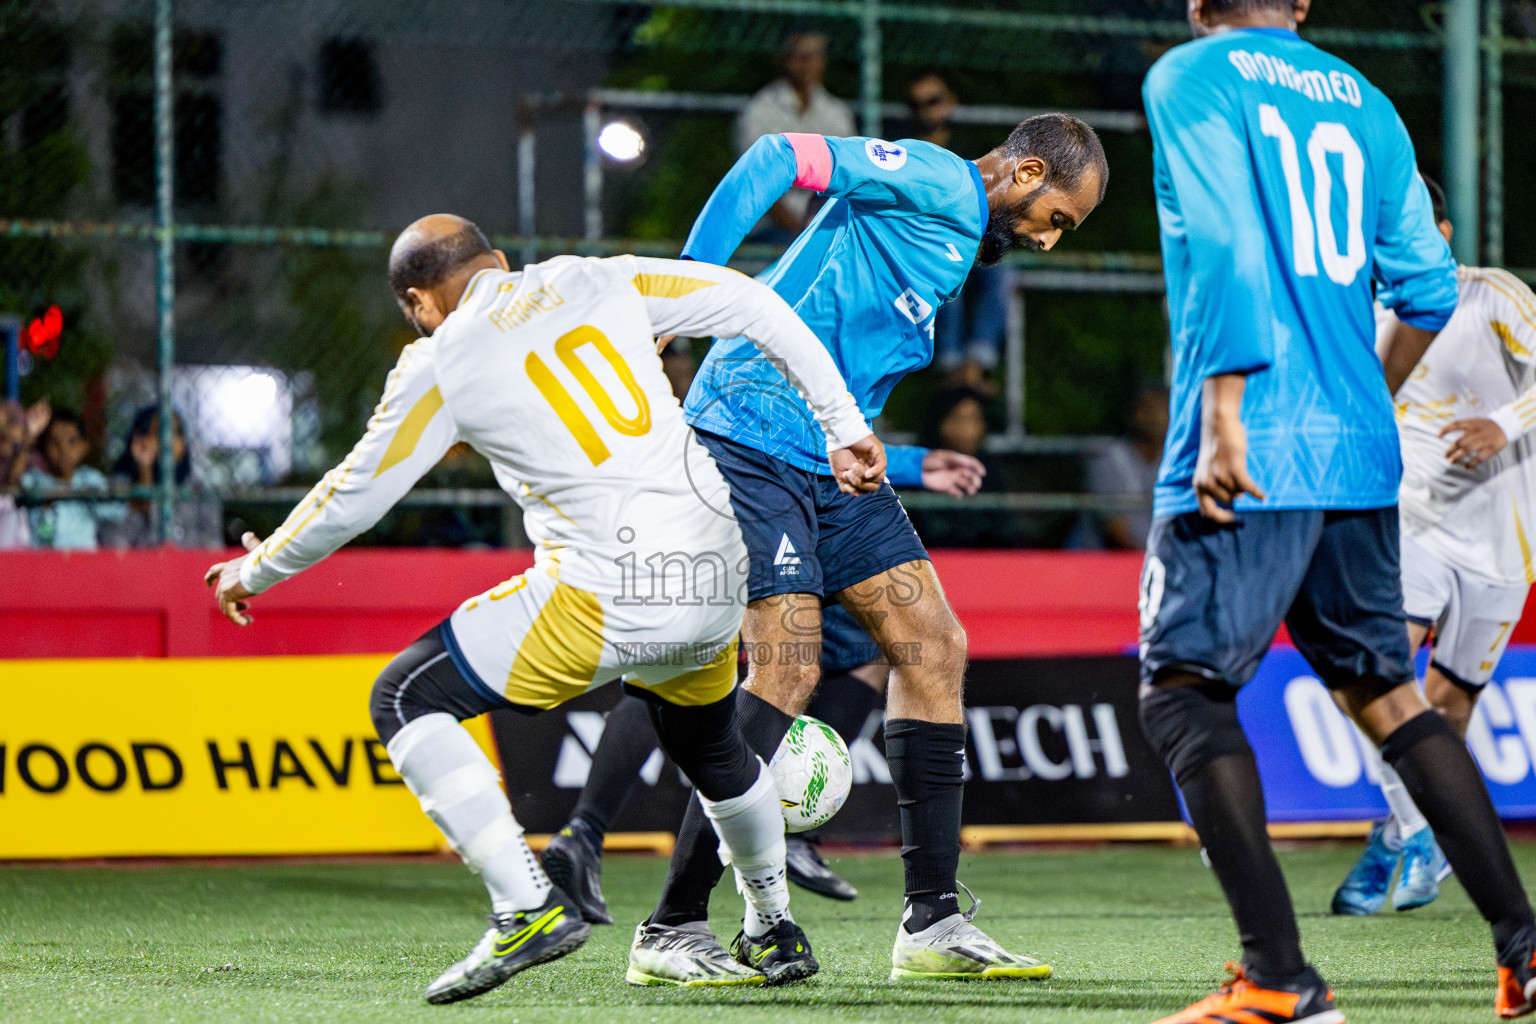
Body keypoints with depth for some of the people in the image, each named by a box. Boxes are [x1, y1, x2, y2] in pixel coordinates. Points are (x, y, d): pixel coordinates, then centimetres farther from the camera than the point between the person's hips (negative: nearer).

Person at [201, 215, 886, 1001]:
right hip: (717, 582, 6)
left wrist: (257, 570, 24)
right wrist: (842, 426, 16)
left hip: (605, 601, -6)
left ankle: (527, 908, -7)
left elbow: (353, 499, 7)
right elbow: (754, 306, 10)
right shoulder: (599, 283, 12)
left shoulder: (443, 364, 1)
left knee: (405, 701, 3)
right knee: (706, 743, 34)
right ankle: (775, 928, 47)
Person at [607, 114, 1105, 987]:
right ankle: (673, 929, -7)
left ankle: (932, 922, 9)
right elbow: (780, 160, -19)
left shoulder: (966, 242, 21)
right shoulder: (935, 184, -8)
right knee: (789, 673, -15)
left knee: (936, 648, 5)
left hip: (830, 460, 10)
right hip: (754, 435, -10)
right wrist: (688, 286, -25)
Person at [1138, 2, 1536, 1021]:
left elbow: (1229, 249, -16)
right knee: (1385, 693, 15)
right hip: (1359, 458, 6)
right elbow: (1429, 287, 15)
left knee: (1182, 693, -2)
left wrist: (1225, 415, -18)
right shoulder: (1363, 103, 16)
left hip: (1250, 454, -6)